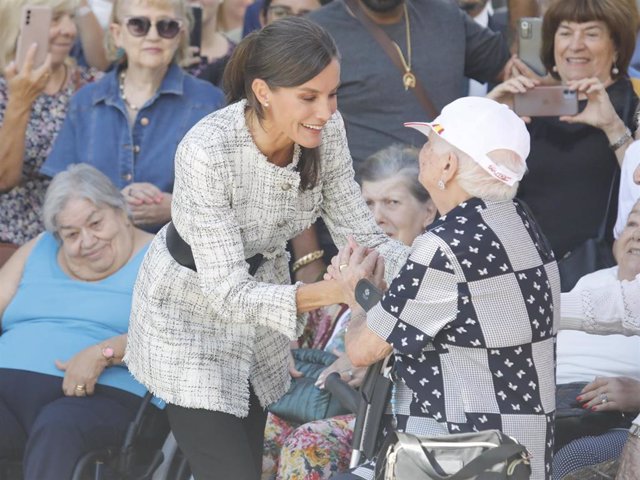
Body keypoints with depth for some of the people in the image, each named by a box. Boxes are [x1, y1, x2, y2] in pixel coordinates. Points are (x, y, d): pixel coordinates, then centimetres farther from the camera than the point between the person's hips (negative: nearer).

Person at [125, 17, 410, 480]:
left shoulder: (326, 130, -19)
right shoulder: (206, 151, -35)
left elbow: (360, 233, -10)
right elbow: (229, 294, -35)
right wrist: (330, 291, -47)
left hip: (262, 289, 6)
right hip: (192, 310, -6)